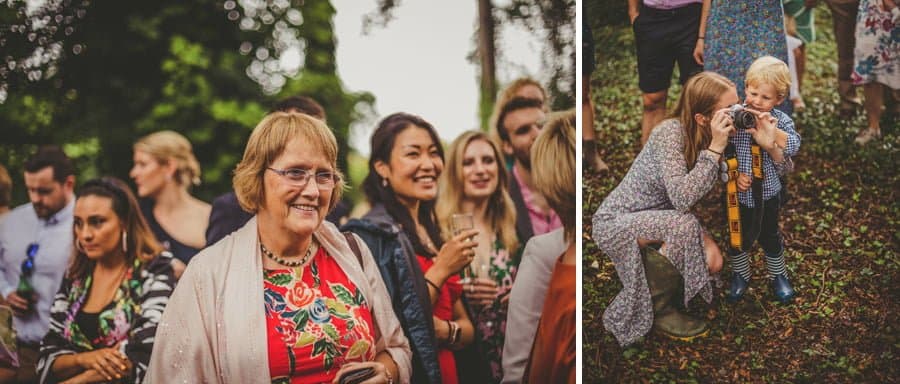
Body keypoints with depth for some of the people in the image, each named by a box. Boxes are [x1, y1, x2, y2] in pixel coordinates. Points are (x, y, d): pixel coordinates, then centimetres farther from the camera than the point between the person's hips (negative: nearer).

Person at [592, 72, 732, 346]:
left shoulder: (713, 138, -5)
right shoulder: (670, 133, -27)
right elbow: (682, 198, -39)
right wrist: (715, 149, -37)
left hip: (653, 221, 7)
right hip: (613, 223, -7)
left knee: (713, 261, -13)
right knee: (683, 225, -32)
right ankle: (660, 308, -10)